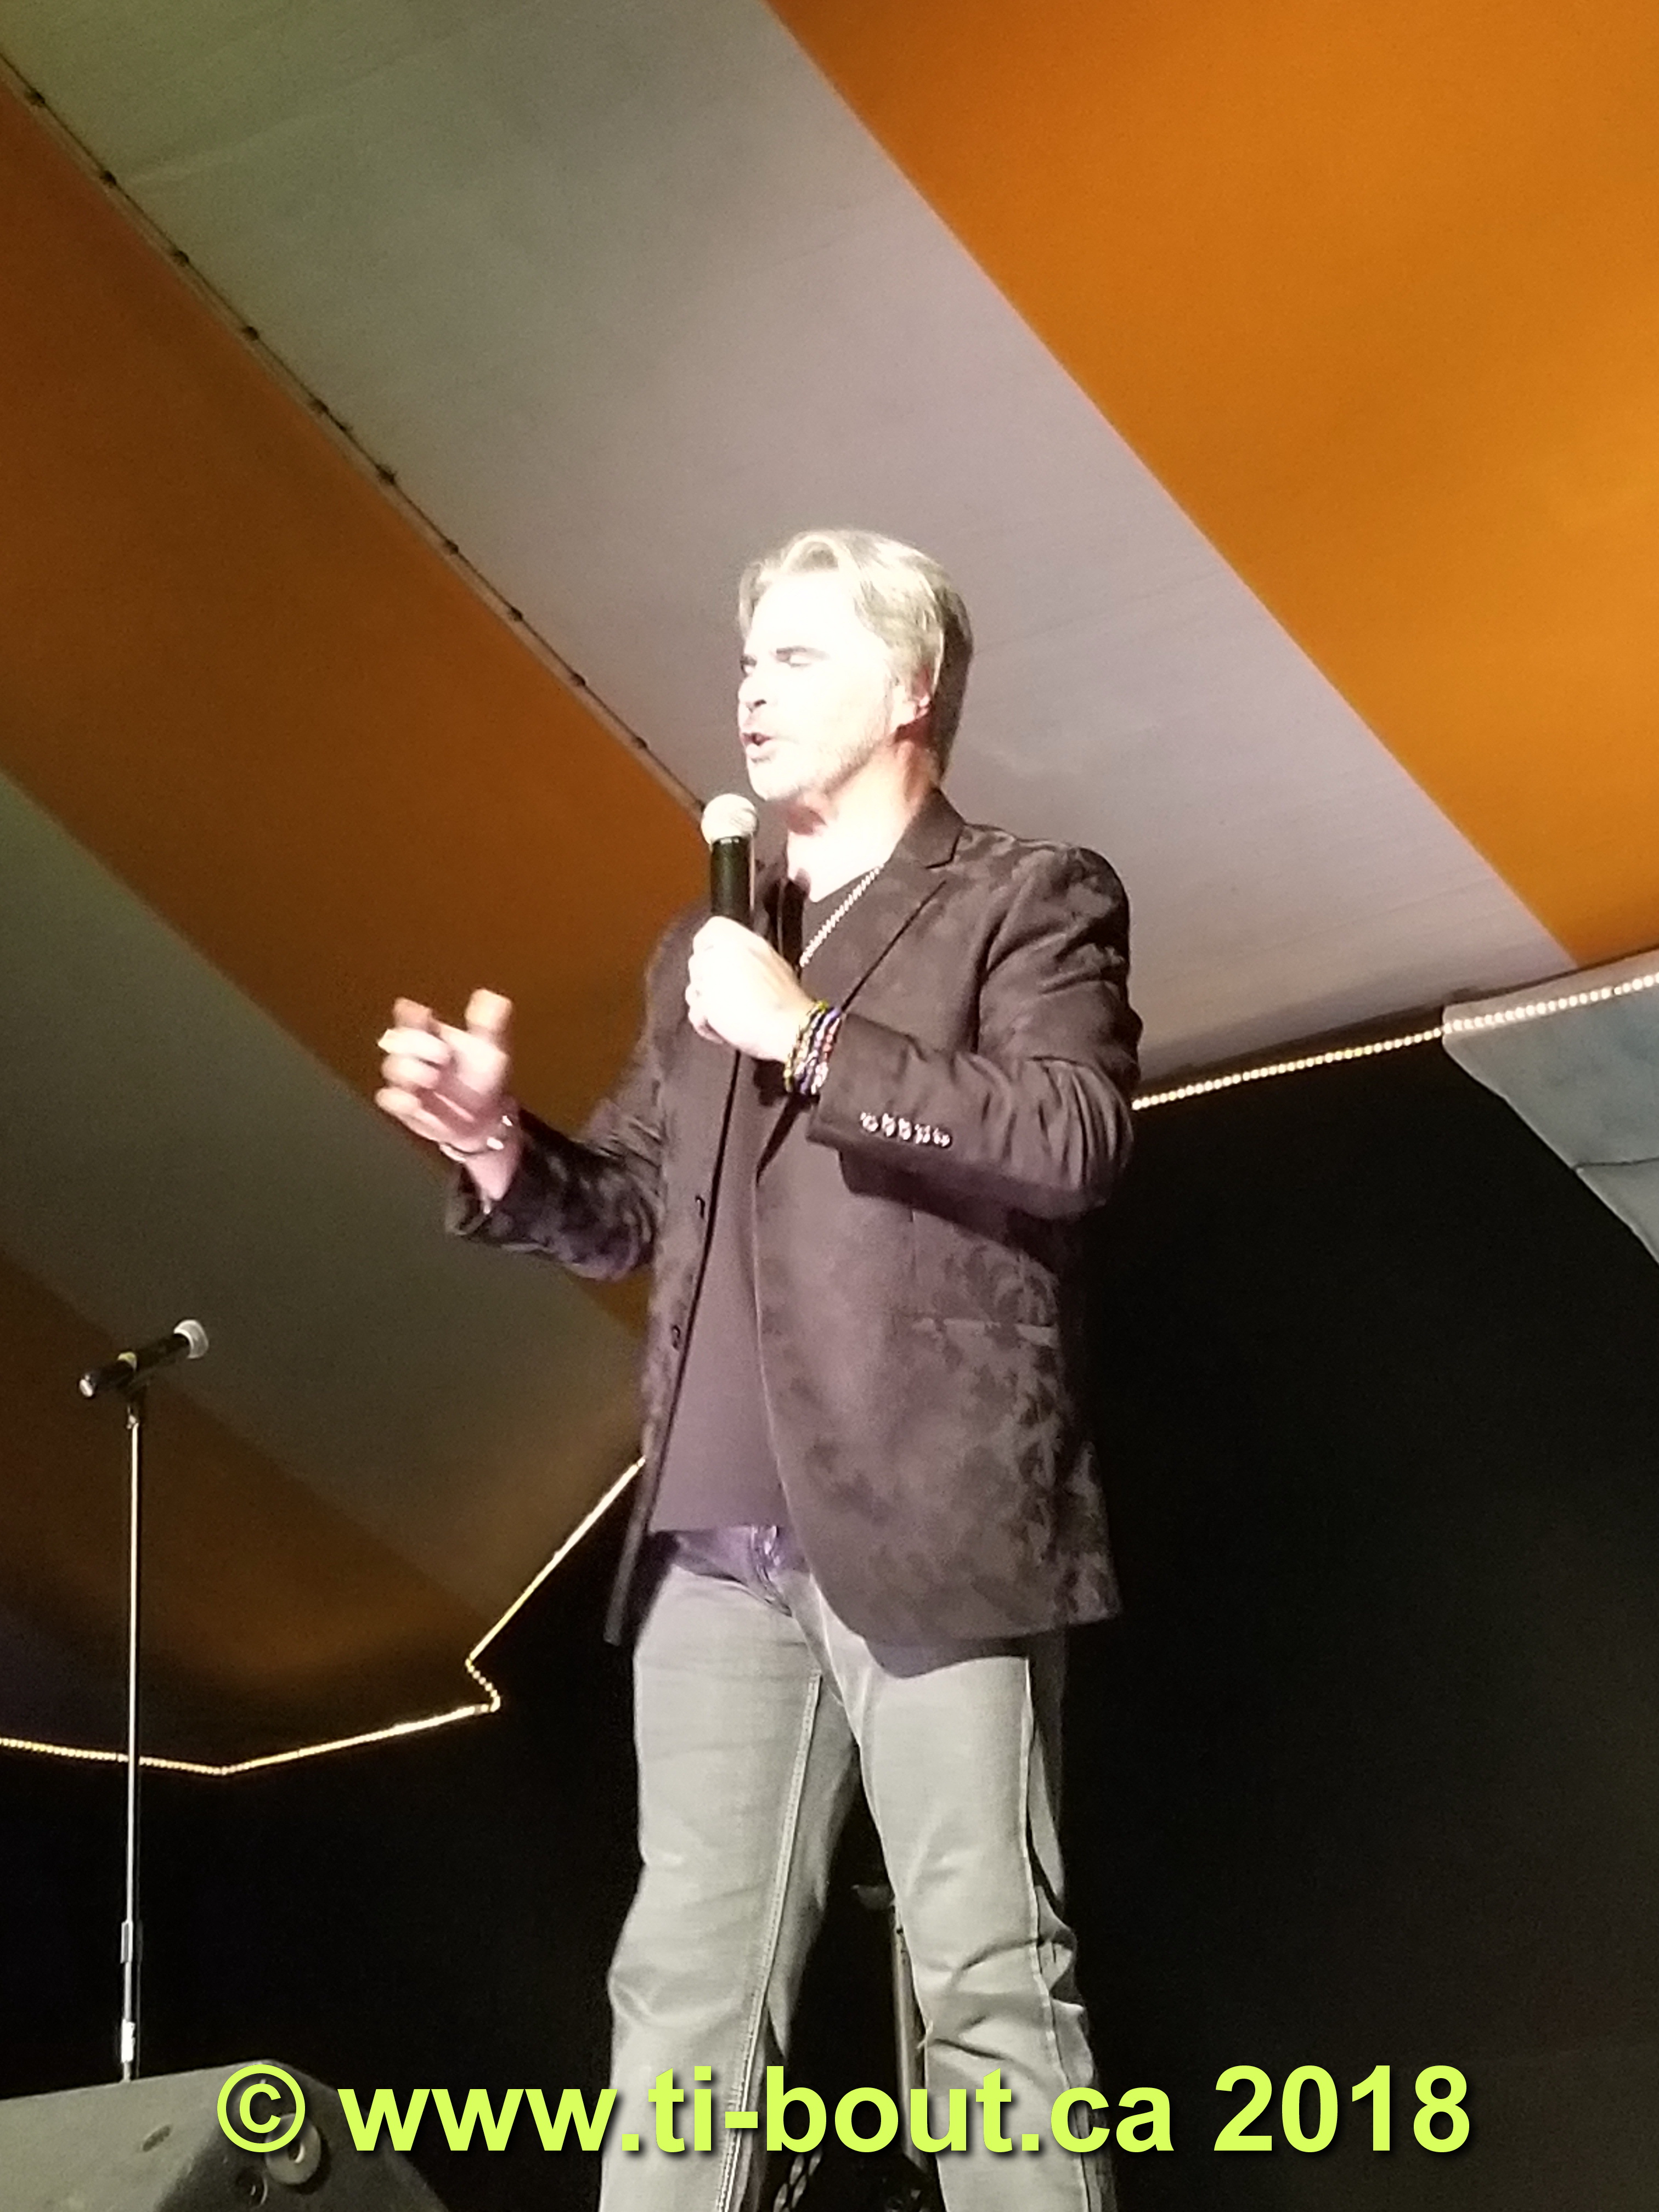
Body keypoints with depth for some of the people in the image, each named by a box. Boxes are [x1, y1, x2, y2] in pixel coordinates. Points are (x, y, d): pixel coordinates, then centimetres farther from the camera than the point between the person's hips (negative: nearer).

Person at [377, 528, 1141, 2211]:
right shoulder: (705, 952, 22)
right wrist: (504, 1147, 4)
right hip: (715, 1553, 6)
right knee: (682, 1989, 5)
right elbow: (631, 1215, 24)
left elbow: (1073, 1145, -12)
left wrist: (813, 1038, -15)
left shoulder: (1031, 900, 4)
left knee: (990, 1989, -3)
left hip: (931, 1529, -6)